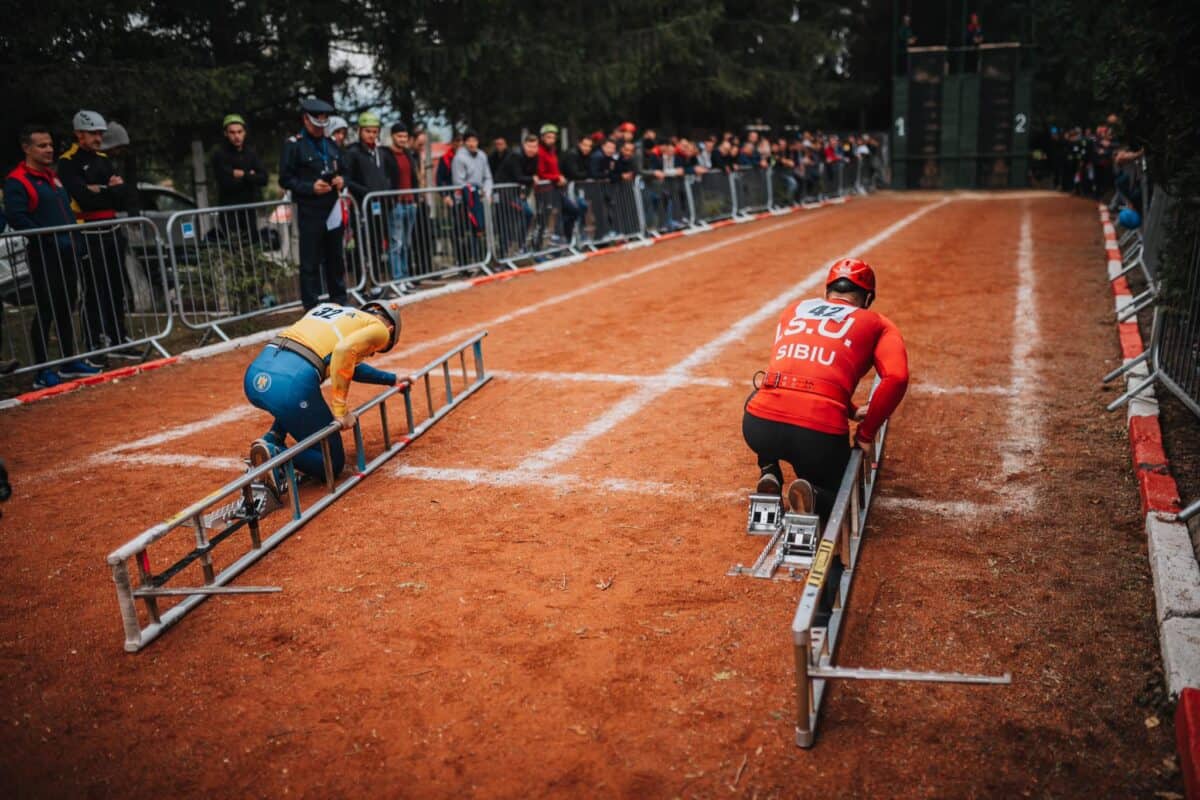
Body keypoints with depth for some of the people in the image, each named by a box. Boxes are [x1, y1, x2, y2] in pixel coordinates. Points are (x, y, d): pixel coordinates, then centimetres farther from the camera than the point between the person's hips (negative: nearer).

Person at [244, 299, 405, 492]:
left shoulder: (329, 308, 33)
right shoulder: (379, 328, 12)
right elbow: (343, 350, -11)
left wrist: (392, 379, 55)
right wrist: (340, 410, -6)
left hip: (254, 375, 7)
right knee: (332, 464, 11)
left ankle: (271, 440, 15)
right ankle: (276, 455, -14)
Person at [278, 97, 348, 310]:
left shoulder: (331, 145, 15)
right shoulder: (293, 145, -4)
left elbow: (342, 171, 25)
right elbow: (285, 179, -6)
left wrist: (341, 180, 2)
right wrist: (310, 187, -18)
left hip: (332, 208, 6)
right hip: (309, 211, -6)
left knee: (335, 258, 13)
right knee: (310, 261, -2)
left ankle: (339, 301, 24)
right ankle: (311, 307, 3)